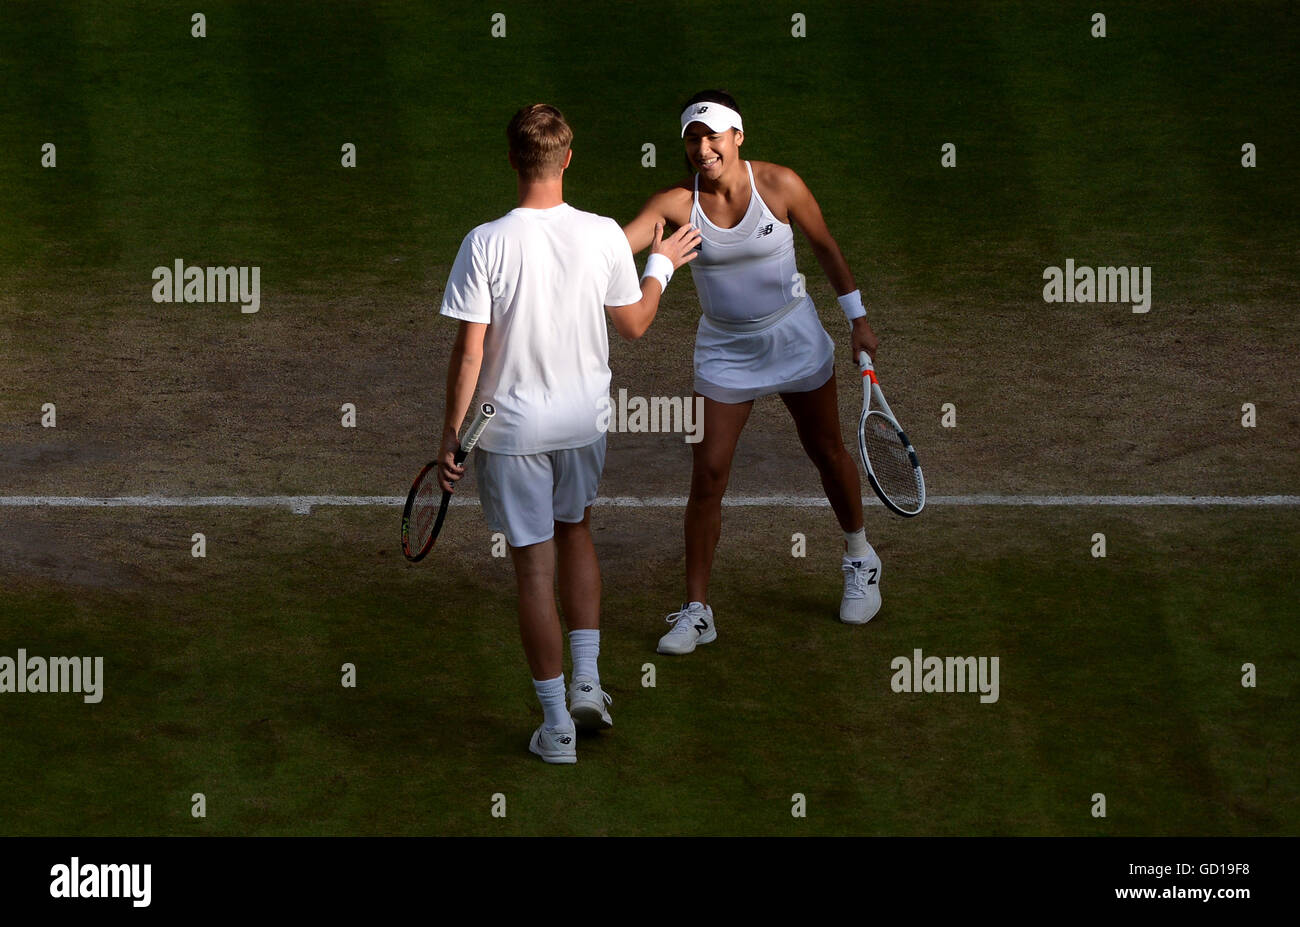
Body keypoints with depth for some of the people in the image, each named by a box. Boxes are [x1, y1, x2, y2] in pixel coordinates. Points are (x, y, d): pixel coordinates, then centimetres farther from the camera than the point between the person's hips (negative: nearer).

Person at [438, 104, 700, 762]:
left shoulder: (487, 243, -18)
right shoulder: (603, 236, -10)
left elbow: (469, 351, -16)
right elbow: (634, 324, 5)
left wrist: (450, 436, -6)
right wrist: (661, 265, 23)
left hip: (511, 430, -3)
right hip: (585, 419, 3)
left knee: (534, 566, 5)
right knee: (575, 535, 27)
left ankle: (556, 725, 11)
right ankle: (587, 680, 21)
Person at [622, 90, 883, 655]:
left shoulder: (779, 185, -16)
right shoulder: (676, 203, -17)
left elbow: (825, 247, -1)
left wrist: (857, 318, 5)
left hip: (794, 339, 0)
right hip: (724, 350, 0)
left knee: (828, 454, 16)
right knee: (707, 473, -7)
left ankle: (859, 559, 43)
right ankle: (696, 612, 2)